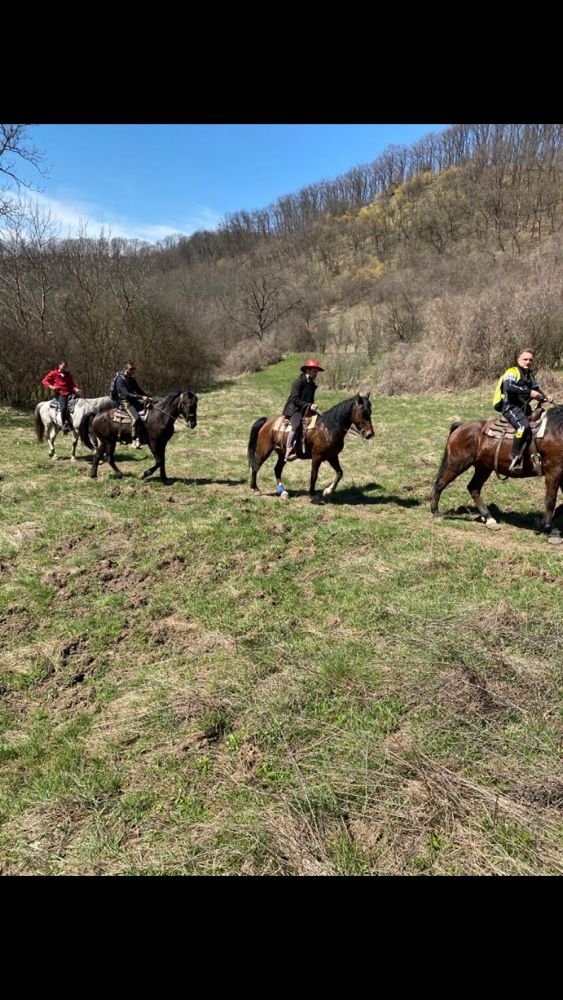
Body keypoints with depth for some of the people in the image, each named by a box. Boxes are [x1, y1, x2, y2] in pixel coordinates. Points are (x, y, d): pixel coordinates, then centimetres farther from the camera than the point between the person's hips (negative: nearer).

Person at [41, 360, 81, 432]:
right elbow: (44, 381, 12)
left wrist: (76, 389, -4)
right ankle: (64, 425, -28)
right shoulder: (53, 374, 12)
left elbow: (72, 384, 19)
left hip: (69, 394, 4)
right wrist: (51, 386, -6)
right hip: (60, 394, -4)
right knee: (63, 407, -30)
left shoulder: (68, 375, 22)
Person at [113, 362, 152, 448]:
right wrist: (141, 397, -30)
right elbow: (126, 394, -21)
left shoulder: (132, 380, 15)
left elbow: (139, 391, 19)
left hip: (134, 401, 9)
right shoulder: (120, 380, -10)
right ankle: (135, 440, -29)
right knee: (136, 417, -32)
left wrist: (147, 397, -2)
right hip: (125, 402, -9)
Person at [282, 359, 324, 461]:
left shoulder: (312, 384, 16)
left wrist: (313, 406, 4)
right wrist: (309, 406, -23)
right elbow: (295, 399, -17)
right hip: (294, 408, -9)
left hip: (306, 410, 9)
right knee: (297, 425, -33)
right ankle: (288, 452, -38)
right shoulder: (298, 381, -9)